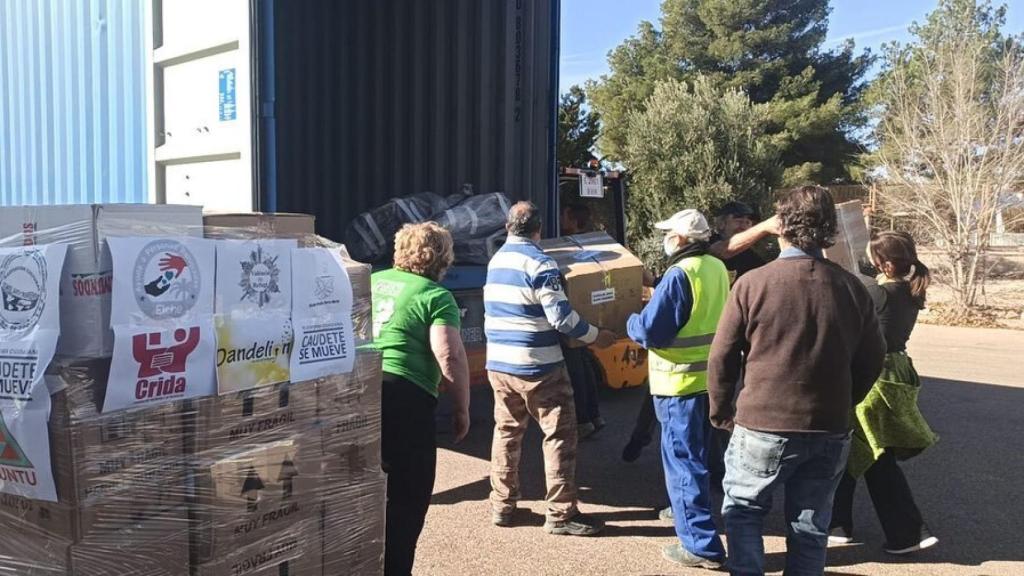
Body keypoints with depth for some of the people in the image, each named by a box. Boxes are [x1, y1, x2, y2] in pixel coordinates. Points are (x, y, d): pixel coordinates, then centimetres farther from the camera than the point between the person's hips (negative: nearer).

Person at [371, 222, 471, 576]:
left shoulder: (371, 281, 17)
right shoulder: (436, 296, -2)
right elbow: (449, 356, -13)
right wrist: (462, 408, -3)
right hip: (403, 397, -6)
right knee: (408, 495, 8)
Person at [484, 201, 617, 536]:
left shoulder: (495, 261, 10)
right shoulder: (539, 263, -12)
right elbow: (561, 317, -16)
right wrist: (595, 336, -3)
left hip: (498, 364, 7)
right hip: (537, 367, -7)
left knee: (506, 432, 16)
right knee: (560, 434, 1)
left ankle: (501, 505, 21)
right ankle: (561, 514, 4)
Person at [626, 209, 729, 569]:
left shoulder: (680, 275, -20)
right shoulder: (717, 268, 7)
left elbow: (650, 331, -22)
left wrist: (631, 321, 0)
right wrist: (654, 303, 15)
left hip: (682, 382, -9)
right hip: (711, 377, 9)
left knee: (682, 461, -1)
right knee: (696, 456, 24)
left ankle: (701, 545, 3)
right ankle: (687, 511, 41)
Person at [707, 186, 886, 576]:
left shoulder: (753, 283, -11)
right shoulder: (852, 288, 0)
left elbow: (722, 357, -8)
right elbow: (872, 360, 7)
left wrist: (721, 413, 6)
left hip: (762, 426, -3)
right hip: (830, 431, 4)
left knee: (743, 513, 17)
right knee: (811, 528, 16)